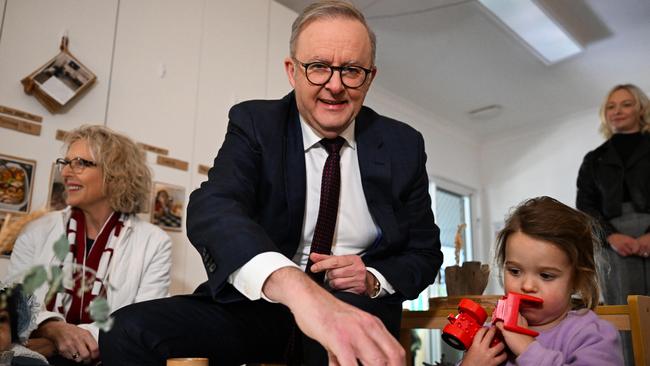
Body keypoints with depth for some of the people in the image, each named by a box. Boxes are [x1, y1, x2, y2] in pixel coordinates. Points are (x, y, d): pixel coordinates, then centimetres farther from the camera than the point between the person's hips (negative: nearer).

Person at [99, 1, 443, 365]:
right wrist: (295, 285, -44)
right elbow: (212, 208, -24)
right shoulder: (255, 124, -4)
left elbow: (425, 254, 9)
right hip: (258, 301, 2)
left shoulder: (404, 145, 1)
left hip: (358, 307, -1)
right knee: (131, 331, -22)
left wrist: (373, 280, -14)